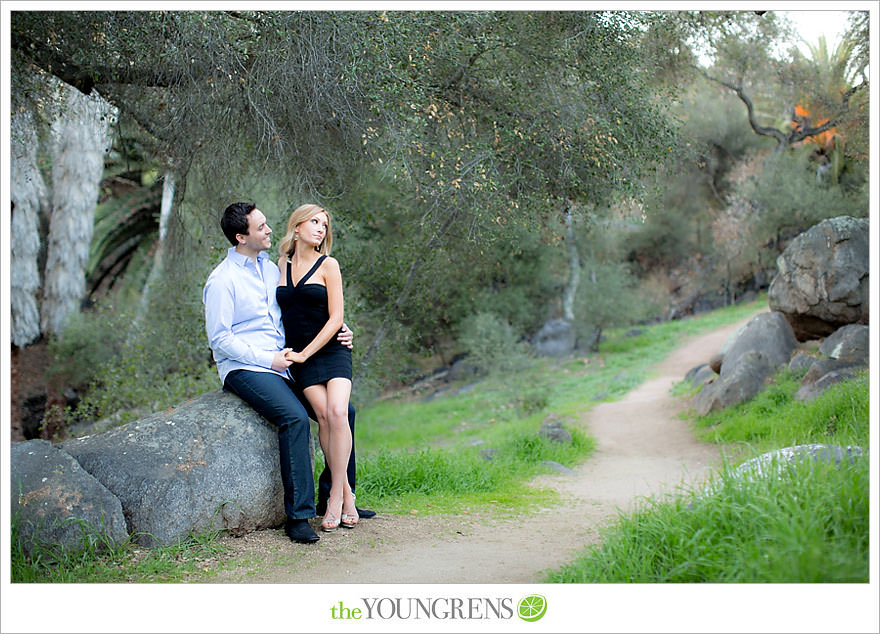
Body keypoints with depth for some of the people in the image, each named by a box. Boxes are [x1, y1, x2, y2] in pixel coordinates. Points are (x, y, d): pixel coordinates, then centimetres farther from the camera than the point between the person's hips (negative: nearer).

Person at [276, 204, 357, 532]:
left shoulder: (328, 265, 3)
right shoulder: (281, 265, 11)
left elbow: (335, 318, -3)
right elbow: (278, 313, 19)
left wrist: (305, 353, -10)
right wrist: (291, 353, 4)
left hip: (331, 349, -1)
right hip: (298, 355, 1)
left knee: (337, 412, -23)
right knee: (323, 413, -20)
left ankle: (336, 495, -17)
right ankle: (346, 494, -13)